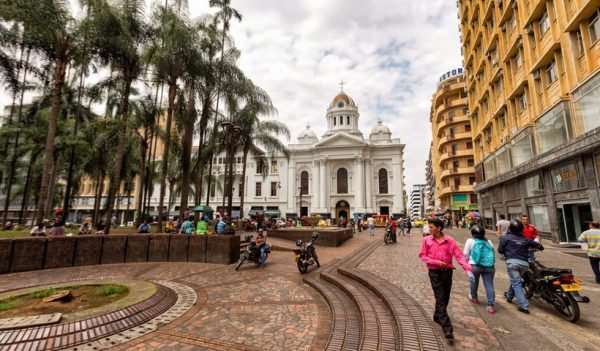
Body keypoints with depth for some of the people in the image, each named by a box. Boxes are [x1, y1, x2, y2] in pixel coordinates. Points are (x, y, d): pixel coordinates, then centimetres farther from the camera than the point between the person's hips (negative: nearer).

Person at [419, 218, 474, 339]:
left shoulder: (449, 240, -5)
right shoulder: (427, 240, -4)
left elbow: (459, 255, -9)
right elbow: (422, 256, -2)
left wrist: (468, 270, -21)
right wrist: (436, 262, -14)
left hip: (447, 271, 2)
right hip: (434, 272, -2)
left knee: (445, 298, 17)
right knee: (440, 299, -6)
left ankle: (437, 316, 41)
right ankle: (447, 329, -4)